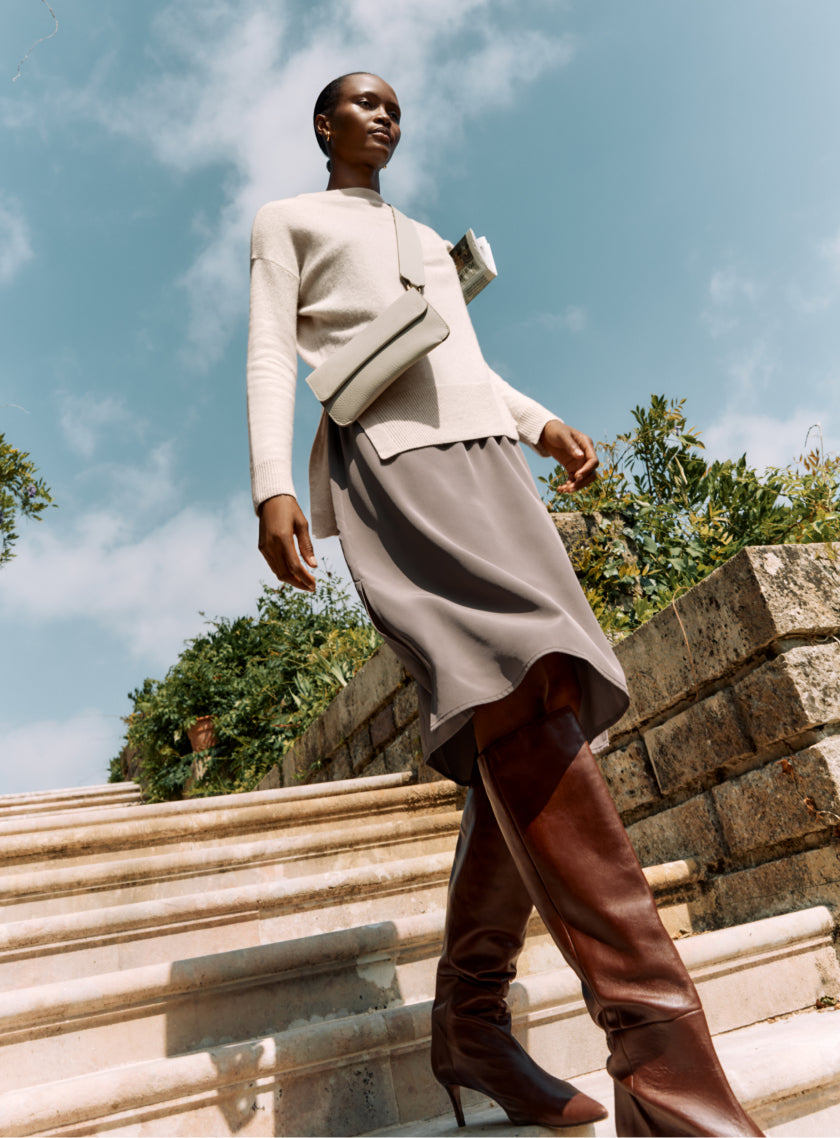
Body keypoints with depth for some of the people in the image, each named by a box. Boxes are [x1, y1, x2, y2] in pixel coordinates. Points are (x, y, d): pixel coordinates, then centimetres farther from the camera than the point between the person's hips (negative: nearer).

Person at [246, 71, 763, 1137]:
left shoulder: (427, 240, 40)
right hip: (383, 455, -6)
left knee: (527, 726, -8)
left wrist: (541, 422, 11)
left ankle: (470, 1023, 3)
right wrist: (272, 486, -9)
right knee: (526, 684, -29)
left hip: (483, 456, 7)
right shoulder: (286, 221, 25)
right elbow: (270, 354, 8)